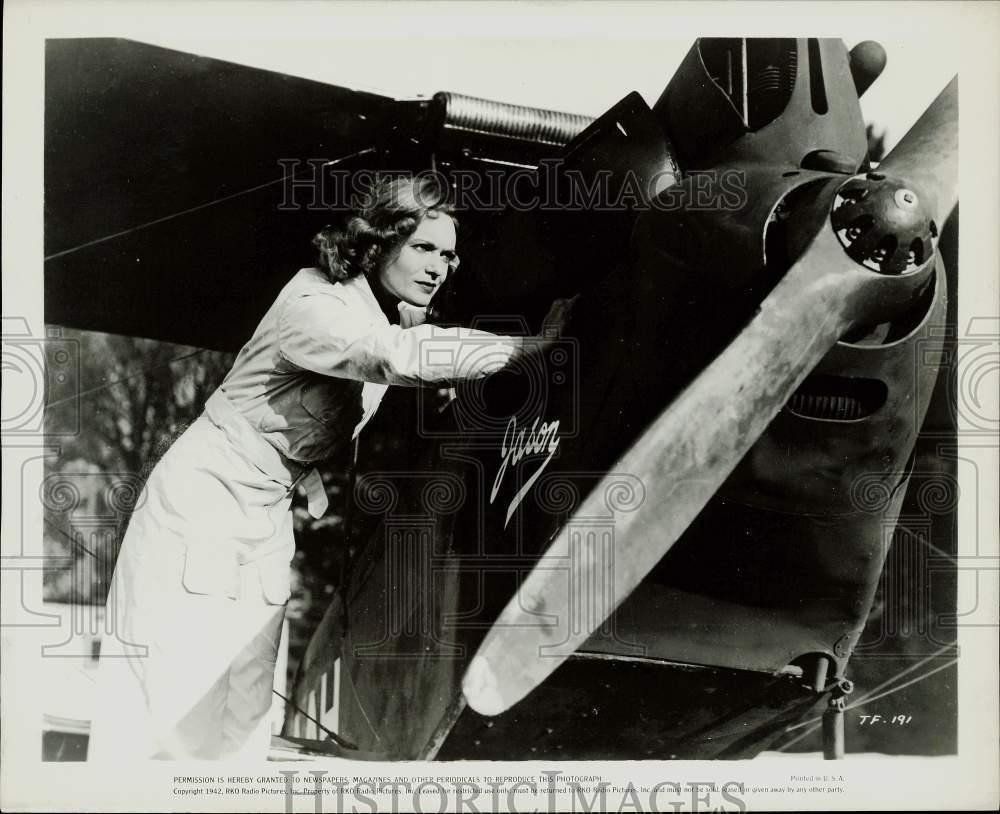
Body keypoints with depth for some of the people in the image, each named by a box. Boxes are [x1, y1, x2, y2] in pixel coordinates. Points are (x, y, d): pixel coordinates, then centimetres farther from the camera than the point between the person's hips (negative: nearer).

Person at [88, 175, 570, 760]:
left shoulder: (391, 313, 3)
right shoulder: (315, 306, -24)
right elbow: (401, 357, -40)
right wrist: (533, 344, -40)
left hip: (269, 518, 8)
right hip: (204, 500, -8)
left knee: (242, 717, 5)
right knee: (166, 698, -5)